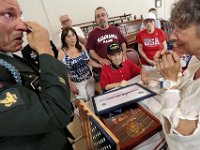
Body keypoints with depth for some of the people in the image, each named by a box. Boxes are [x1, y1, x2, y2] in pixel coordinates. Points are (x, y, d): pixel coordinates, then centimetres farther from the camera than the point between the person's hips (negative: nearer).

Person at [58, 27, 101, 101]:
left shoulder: (82, 47, -4)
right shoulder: (62, 52, -15)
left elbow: (88, 61, 5)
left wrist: (101, 66, -6)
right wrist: (71, 85, -13)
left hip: (90, 79, 4)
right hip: (77, 83, -4)